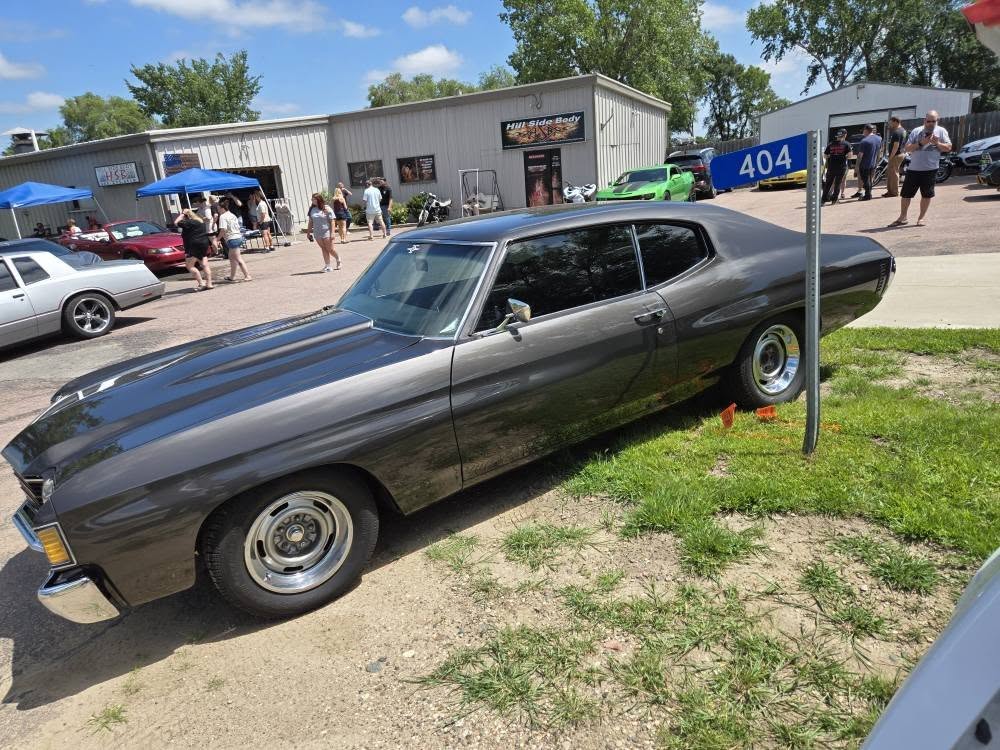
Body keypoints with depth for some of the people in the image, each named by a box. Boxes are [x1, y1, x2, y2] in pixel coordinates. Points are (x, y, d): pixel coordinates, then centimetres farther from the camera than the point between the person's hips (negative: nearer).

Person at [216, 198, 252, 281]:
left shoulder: (223, 216, -10)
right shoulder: (232, 215, 14)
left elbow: (223, 230, -19)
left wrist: (218, 238, -6)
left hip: (232, 239, -9)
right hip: (239, 236, 9)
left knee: (238, 259, -6)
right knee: (231, 257, 20)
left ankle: (247, 276, -9)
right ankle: (232, 276, 27)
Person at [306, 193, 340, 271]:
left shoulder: (327, 209, -8)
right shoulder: (312, 209, 5)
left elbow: (332, 221, -9)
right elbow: (310, 222, 12)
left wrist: (332, 233, -14)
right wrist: (308, 232, 11)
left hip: (326, 232, -4)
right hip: (317, 233, 4)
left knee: (330, 249, 1)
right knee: (323, 249, 6)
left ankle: (338, 259, 29)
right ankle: (327, 266, 10)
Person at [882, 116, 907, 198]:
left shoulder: (896, 132, -18)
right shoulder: (903, 130, 14)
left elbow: (896, 146, -23)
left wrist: (891, 156, -18)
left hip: (896, 155, -10)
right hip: (900, 154, 10)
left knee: (893, 173, -4)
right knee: (889, 173, 15)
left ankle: (894, 192, 1)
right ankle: (890, 190, 20)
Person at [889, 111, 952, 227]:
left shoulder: (941, 131, 4)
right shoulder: (916, 131, 4)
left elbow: (948, 148, 1)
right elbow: (907, 148, -2)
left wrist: (937, 143, -15)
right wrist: (921, 143, -16)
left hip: (930, 169, -1)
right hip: (913, 169, 1)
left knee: (927, 195, 5)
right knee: (905, 194, 4)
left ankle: (921, 218, 16)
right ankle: (902, 217, 17)